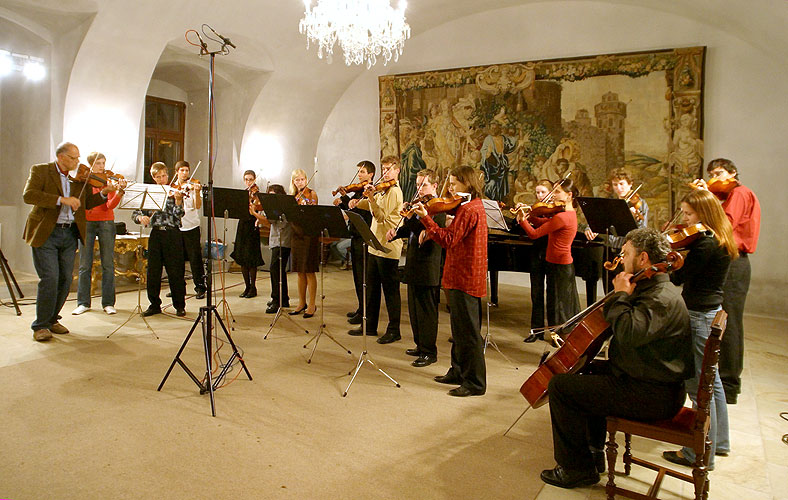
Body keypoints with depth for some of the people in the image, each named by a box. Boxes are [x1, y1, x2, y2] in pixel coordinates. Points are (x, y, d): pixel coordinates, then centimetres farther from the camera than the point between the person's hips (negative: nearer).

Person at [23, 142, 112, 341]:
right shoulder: (40, 171, -2)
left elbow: (88, 203, 13)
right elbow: (28, 195, -16)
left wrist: (104, 193, -5)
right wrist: (61, 199, -24)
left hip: (70, 234, 5)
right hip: (46, 233, -5)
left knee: (65, 279, 7)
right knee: (49, 278, -9)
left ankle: (52, 320, 23)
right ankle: (40, 326, 4)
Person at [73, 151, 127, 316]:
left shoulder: (109, 182, 5)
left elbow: (111, 205, -10)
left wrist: (119, 192, -27)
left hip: (106, 223, 0)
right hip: (86, 223, 0)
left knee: (108, 264, 0)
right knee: (85, 265, 2)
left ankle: (108, 303, 6)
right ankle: (83, 303, 12)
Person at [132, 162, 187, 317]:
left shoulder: (175, 192, 4)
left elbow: (178, 214, -10)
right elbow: (135, 213, 8)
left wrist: (178, 199, -26)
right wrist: (140, 217, -14)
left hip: (172, 234, -3)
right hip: (155, 234, 3)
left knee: (175, 272, -2)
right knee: (153, 271, 4)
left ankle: (180, 305, 8)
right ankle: (154, 304, 16)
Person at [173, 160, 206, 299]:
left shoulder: (193, 185, 1)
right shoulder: (172, 187, 10)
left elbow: (198, 206, -12)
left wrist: (197, 192, -27)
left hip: (191, 226, -3)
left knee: (195, 258, -5)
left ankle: (200, 287, 2)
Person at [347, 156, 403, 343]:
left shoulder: (394, 191, -12)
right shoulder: (382, 190, 16)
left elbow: (381, 216, -20)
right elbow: (372, 207, 23)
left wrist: (371, 197, -29)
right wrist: (357, 202, 4)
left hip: (388, 247, -9)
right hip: (375, 244, 10)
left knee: (390, 289, -1)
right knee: (372, 287, 15)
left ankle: (394, 330, 8)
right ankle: (370, 325, 26)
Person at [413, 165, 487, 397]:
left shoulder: (469, 209, -18)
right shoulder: (474, 206, 15)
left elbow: (448, 240, -23)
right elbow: (454, 236, 14)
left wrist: (425, 218, -20)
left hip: (465, 279, -11)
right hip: (464, 277, 11)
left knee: (468, 332, -2)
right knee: (460, 329, 20)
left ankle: (475, 382, 7)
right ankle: (459, 372, 33)